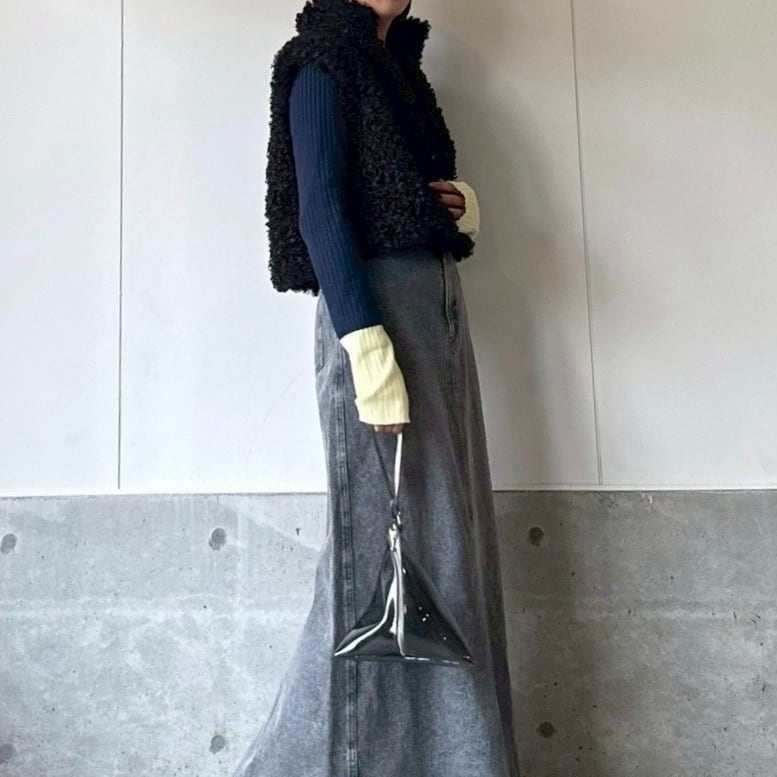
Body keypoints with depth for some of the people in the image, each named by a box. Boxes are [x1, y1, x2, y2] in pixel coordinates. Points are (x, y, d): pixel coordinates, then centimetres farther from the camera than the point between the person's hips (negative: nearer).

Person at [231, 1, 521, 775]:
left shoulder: (399, 70, 24)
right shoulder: (323, 70, 1)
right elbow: (320, 211, -12)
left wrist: (463, 205, 2)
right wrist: (369, 349, -23)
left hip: (438, 303, 8)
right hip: (376, 304, -8)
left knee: (445, 530, 7)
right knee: (390, 532, -7)